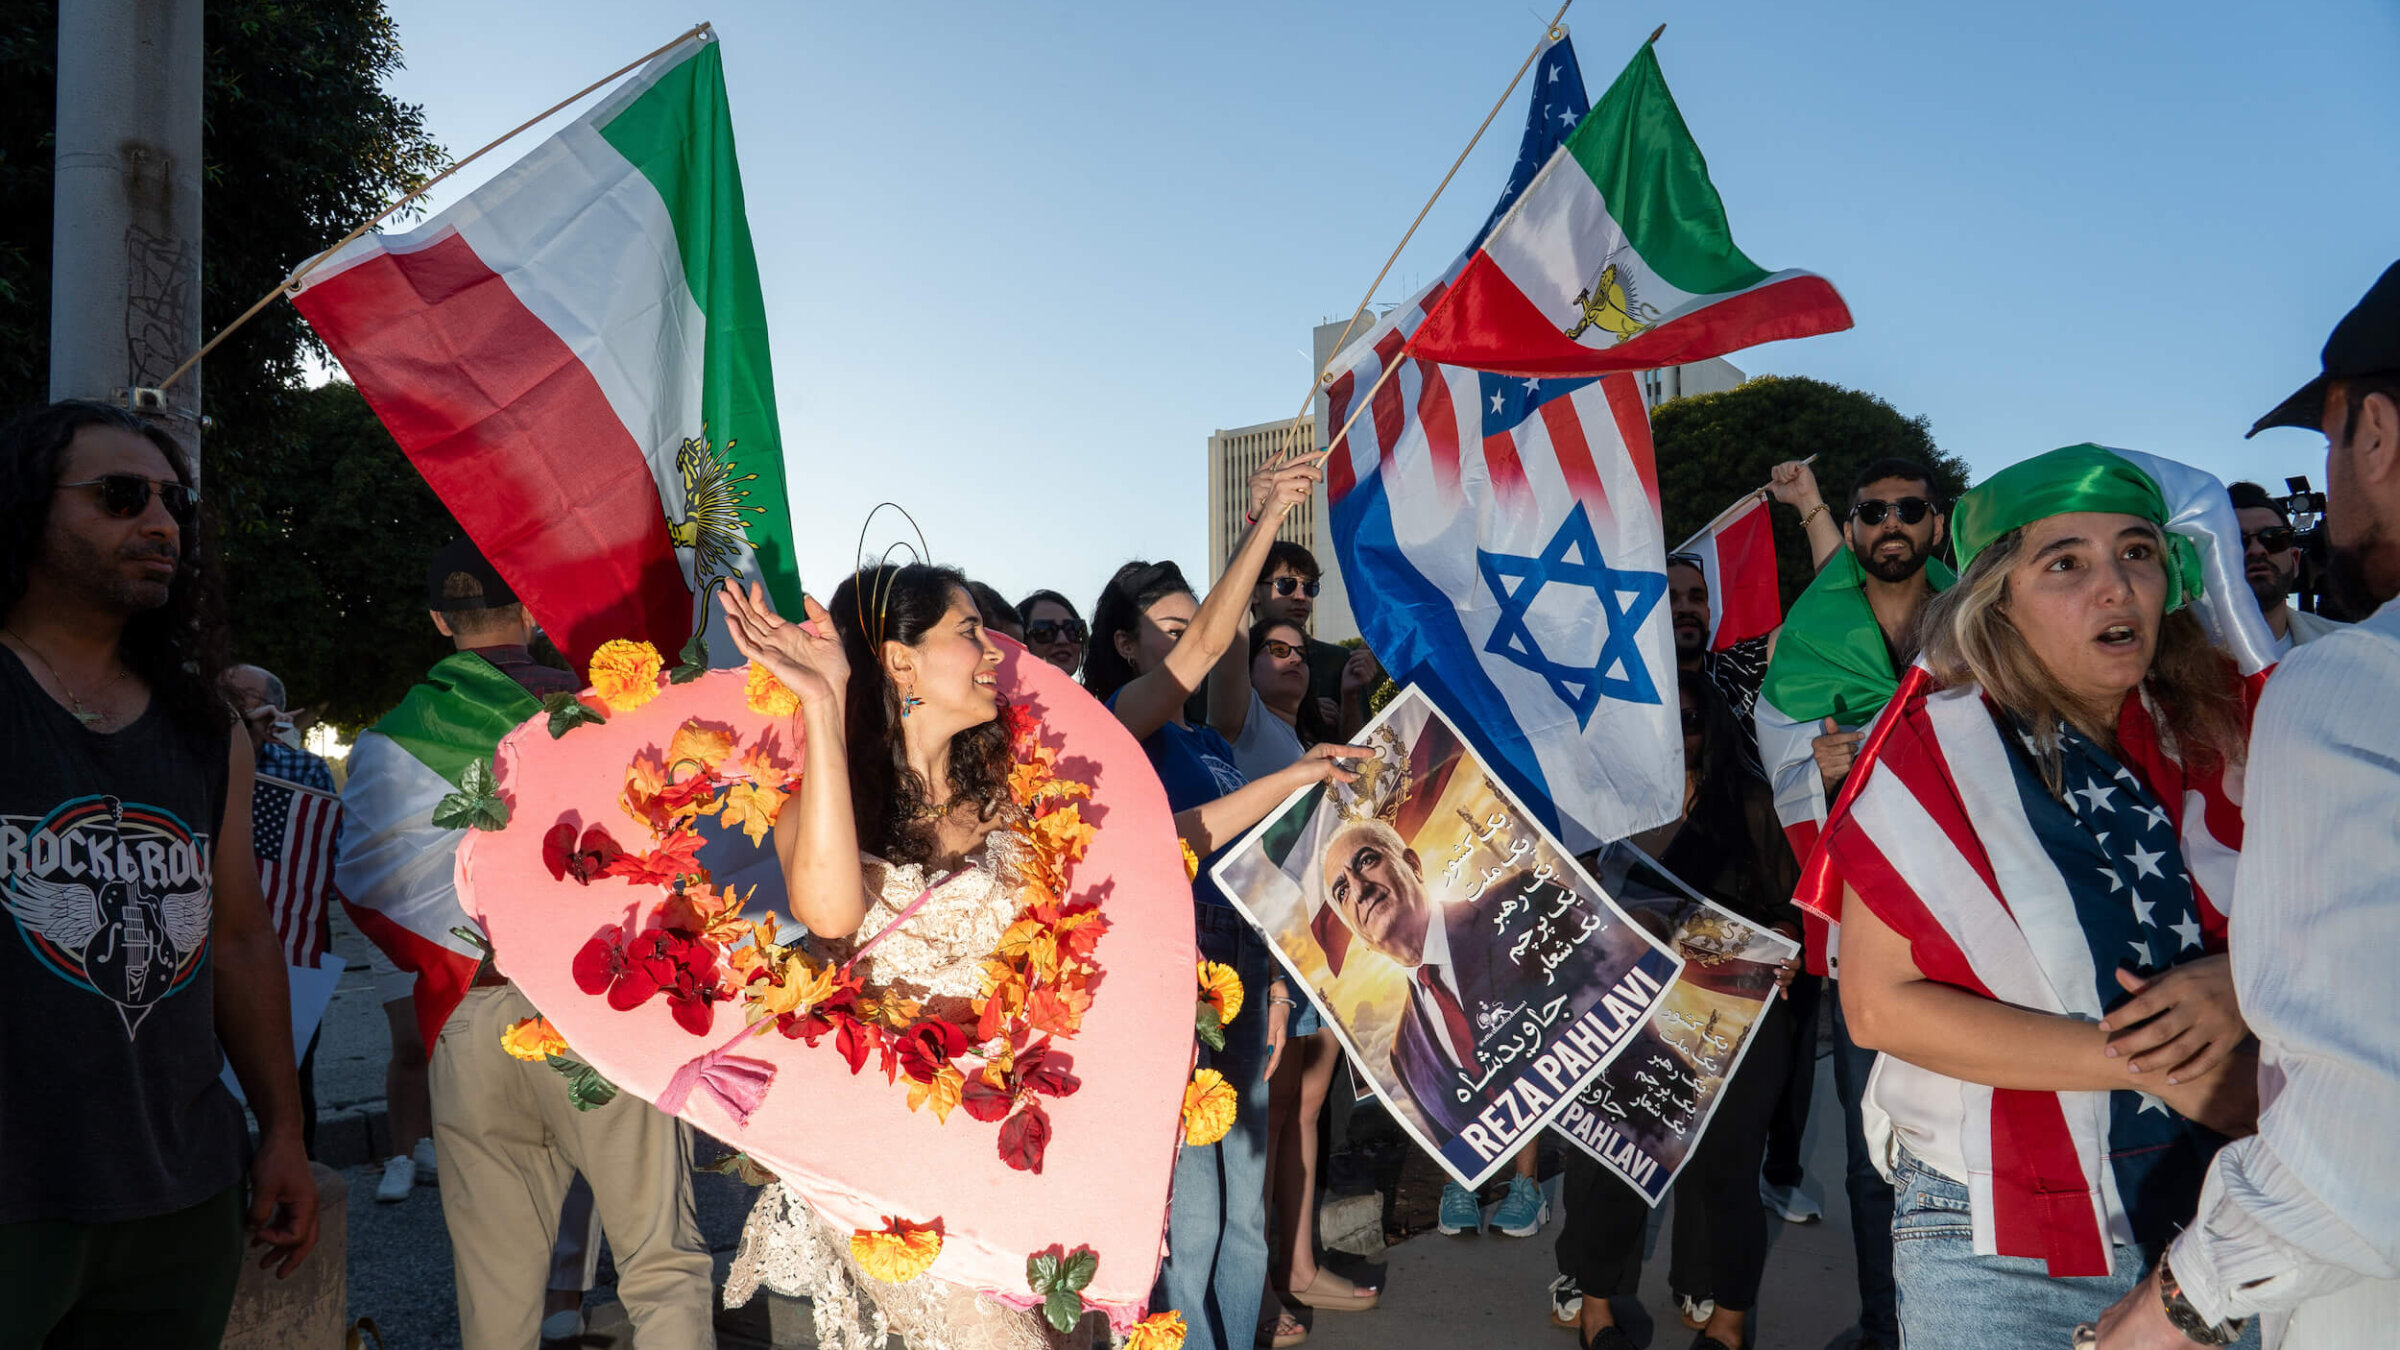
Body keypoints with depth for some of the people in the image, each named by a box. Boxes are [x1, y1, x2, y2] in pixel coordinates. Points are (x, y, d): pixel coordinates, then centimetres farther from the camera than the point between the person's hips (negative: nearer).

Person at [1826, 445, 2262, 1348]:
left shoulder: (2220, 729, -2)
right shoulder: (1937, 755, -13)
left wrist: (2238, 980, -16)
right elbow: (1878, 1003, -15)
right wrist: (2140, 1062, -19)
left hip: (2213, 1209, 4)